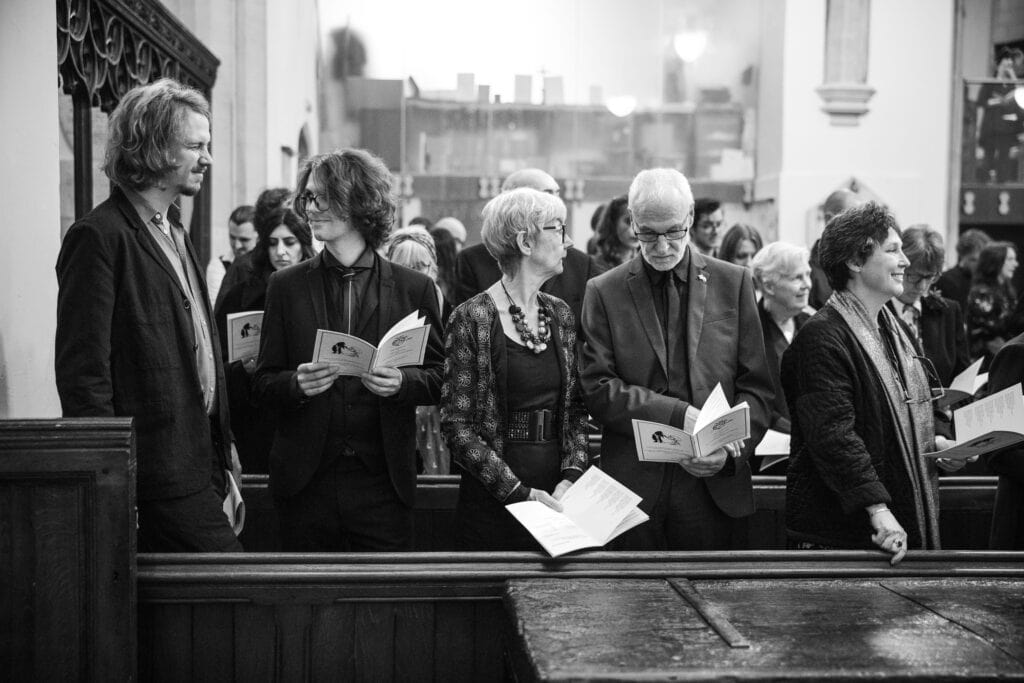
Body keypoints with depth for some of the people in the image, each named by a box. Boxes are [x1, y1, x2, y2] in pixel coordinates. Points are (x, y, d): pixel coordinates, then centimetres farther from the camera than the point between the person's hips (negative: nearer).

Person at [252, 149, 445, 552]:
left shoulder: (415, 288, 4)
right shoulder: (287, 286, 7)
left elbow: (439, 379, 7)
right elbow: (262, 385, 6)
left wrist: (402, 382, -14)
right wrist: (297, 383, -15)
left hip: (383, 484, -1)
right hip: (306, 484, 1)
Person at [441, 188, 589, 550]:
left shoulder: (560, 313, 7)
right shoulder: (472, 319, -11)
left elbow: (575, 408, 9)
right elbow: (457, 425, -12)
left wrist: (571, 475, -6)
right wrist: (519, 491, -17)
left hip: (555, 500, 5)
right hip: (492, 506, -5)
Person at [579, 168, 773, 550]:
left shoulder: (733, 283, 6)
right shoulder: (604, 292, 3)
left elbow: (756, 386, 4)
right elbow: (596, 389, -4)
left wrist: (730, 450, -12)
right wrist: (678, 414, -16)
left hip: (714, 486, 1)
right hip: (634, 487, -1)